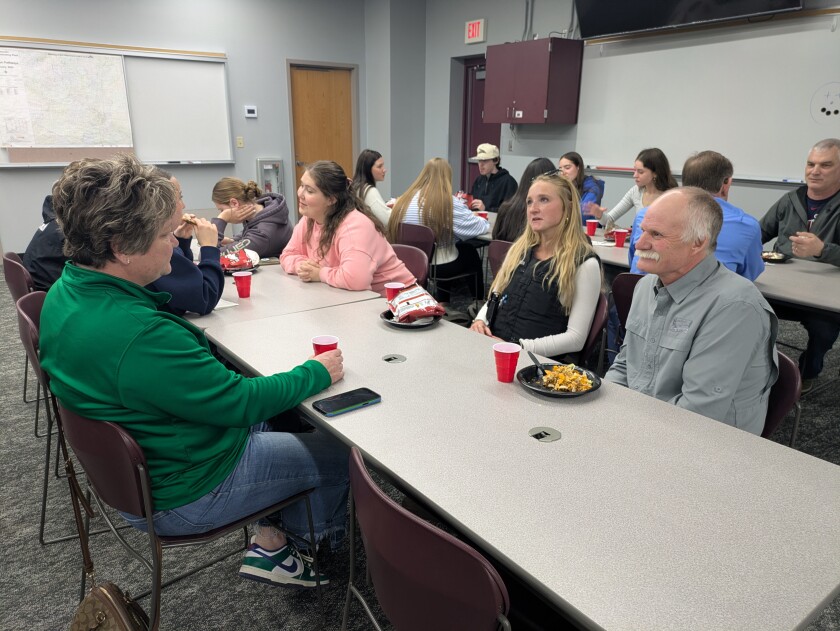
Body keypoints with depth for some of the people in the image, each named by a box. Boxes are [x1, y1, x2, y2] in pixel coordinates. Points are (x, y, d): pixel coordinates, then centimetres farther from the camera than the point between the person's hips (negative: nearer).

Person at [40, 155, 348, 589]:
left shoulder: (66, 293, -5)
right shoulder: (140, 336, -36)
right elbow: (240, 403, -26)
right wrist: (318, 373, -15)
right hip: (181, 495, -9)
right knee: (341, 451, 5)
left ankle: (271, 542, 26)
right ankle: (320, 538, 36)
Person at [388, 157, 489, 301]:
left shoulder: (405, 199, -1)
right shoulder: (448, 202, -15)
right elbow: (478, 227, -10)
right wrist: (485, 222, 17)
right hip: (439, 265, -5)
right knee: (471, 254, 24)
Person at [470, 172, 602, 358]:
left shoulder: (584, 263, -5)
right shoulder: (520, 248, 13)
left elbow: (575, 338, -10)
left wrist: (518, 346, -19)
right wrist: (480, 320, -2)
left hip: (539, 359, -5)